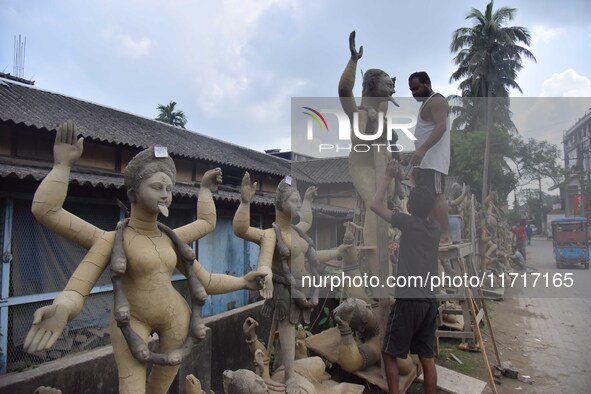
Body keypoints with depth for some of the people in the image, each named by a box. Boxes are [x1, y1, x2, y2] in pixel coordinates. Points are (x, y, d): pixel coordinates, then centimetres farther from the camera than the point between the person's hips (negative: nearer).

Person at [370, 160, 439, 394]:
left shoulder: (409, 223, -10)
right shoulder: (436, 227, 8)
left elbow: (375, 205, -3)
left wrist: (388, 177, 4)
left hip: (408, 300, -7)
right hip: (429, 301, 7)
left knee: (389, 353, 6)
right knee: (427, 357, 13)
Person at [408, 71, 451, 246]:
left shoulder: (436, 101, -7)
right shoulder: (427, 103, 24)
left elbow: (441, 127, -22)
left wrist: (422, 149, -32)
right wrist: (420, 153, 24)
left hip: (434, 159, -10)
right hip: (426, 160, 10)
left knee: (436, 194, -14)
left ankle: (445, 236, -13)